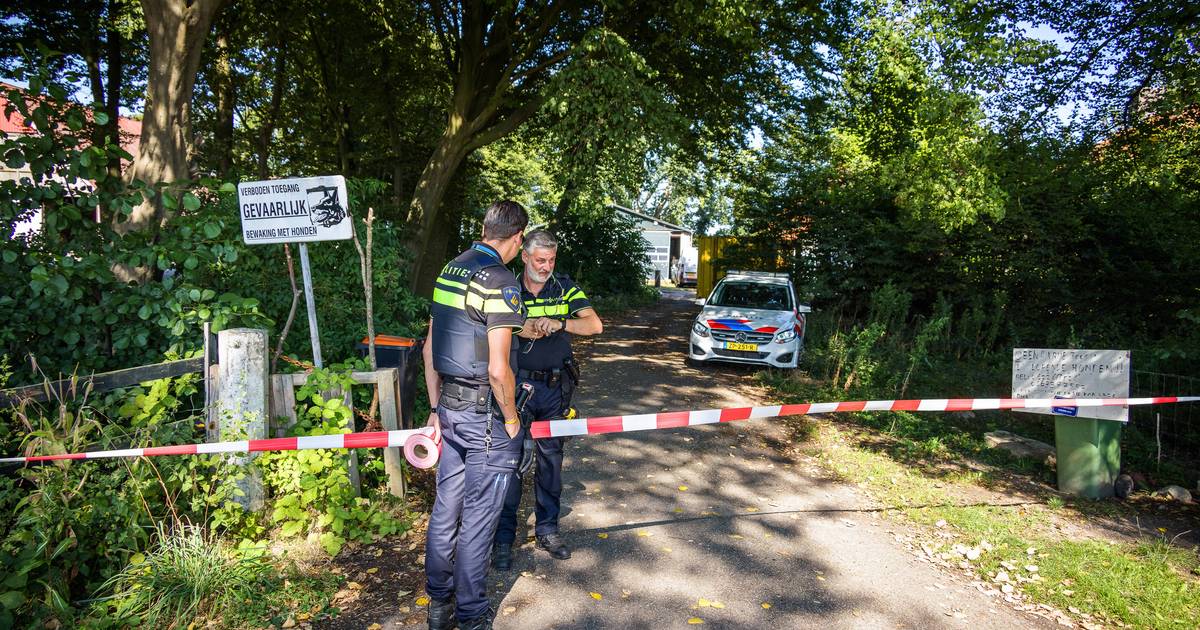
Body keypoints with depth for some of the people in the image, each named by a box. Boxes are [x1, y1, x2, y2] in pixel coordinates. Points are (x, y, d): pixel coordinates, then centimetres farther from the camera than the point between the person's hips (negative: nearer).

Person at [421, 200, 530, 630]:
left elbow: (430, 348, 13)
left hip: (450, 407, 8)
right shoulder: (500, 281, -17)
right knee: (477, 518, 5)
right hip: (485, 415, -8)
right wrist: (511, 419, -6)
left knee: (445, 508, 17)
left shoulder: (449, 270, 9)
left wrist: (435, 408, 19)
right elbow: (498, 370, -22)